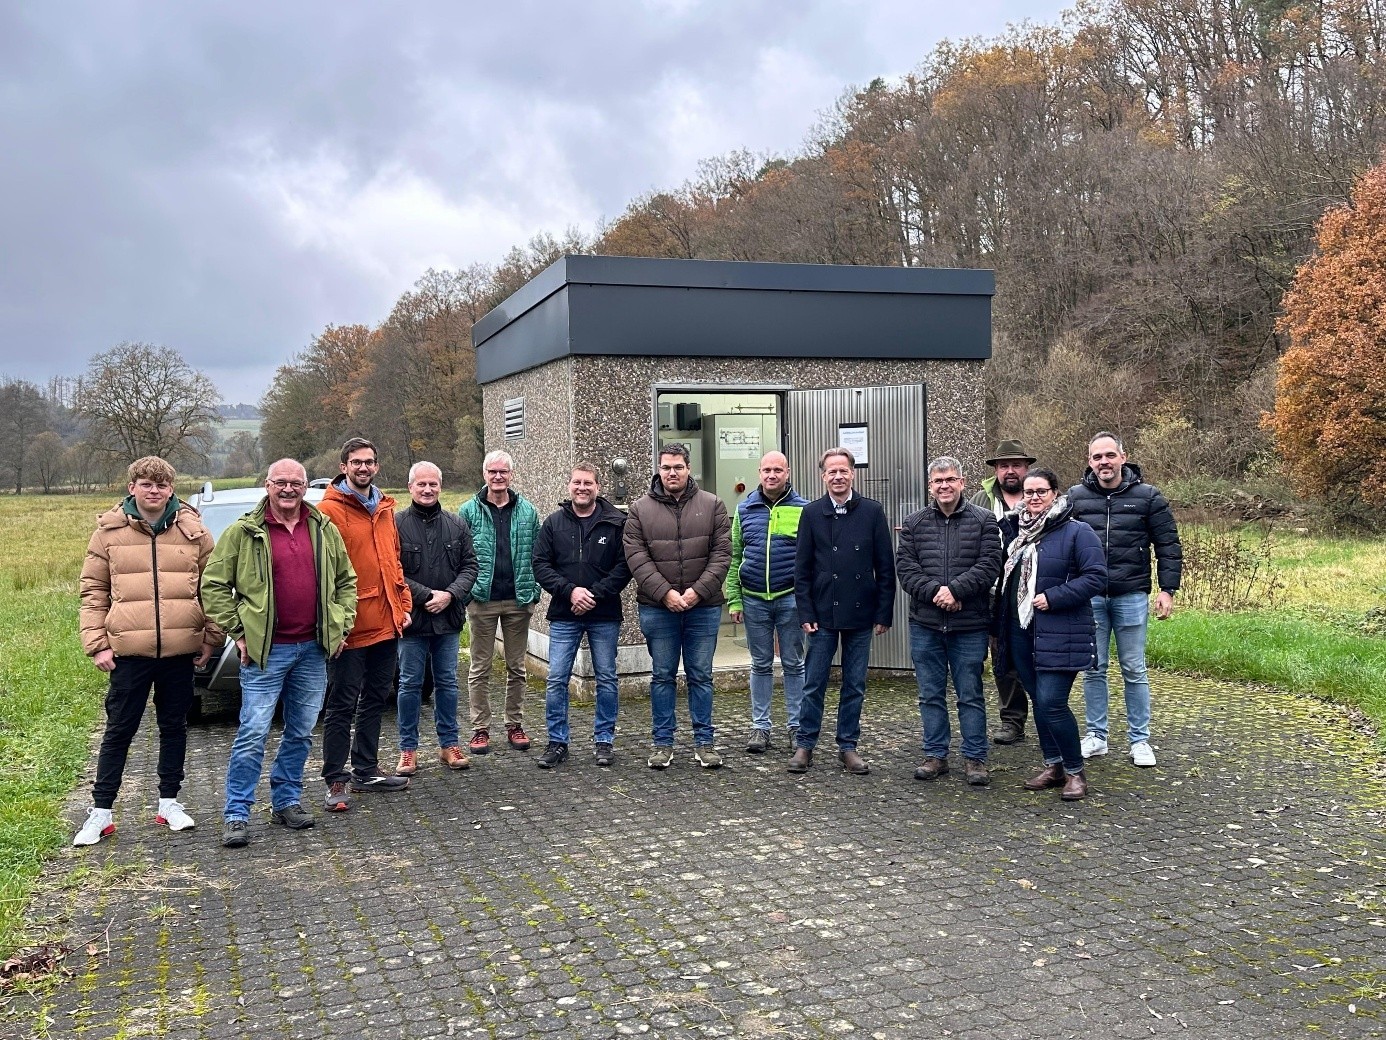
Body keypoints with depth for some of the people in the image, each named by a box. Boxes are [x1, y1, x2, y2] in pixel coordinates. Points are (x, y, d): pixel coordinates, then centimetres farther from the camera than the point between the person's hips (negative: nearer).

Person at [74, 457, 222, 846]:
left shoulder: (193, 530, 2)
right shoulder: (110, 531, 1)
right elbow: (93, 590, 4)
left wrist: (211, 639, 3)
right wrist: (97, 644, -2)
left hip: (181, 650, 1)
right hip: (128, 651, -1)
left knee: (174, 726, 12)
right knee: (119, 730, 6)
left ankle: (169, 802, 25)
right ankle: (101, 812, 16)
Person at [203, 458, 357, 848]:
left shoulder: (325, 531, 9)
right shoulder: (244, 532, -3)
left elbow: (346, 581, 17)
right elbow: (213, 585, -1)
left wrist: (342, 625, 8)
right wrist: (237, 632, -5)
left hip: (313, 649, 4)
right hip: (265, 652, -4)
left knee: (301, 731, 12)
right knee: (253, 734, -5)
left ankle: (287, 801, 26)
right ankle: (237, 815, 3)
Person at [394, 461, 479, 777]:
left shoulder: (457, 525, 7)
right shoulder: (396, 523, -6)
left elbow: (470, 566, 5)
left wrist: (450, 594, -10)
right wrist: (426, 595, -15)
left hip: (448, 619, 4)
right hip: (412, 619, -3)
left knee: (447, 683, 12)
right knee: (410, 685, 5)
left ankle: (449, 744, 22)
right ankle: (409, 749, 15)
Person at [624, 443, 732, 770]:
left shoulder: (712, 505, 3)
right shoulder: (641, 509, 2)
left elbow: (721, 554, -2)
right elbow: (636, 557, -4)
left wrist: (699, 590, -13)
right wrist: (665, 593, -14)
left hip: (703, 607, 0)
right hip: (657, 607, 0)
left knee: (701, 676, 7)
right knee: (662, 676, 8)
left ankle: (704, 741, 16)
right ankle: (662, 742, 17)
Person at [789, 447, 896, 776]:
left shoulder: (872, 512, 1)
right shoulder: (812, 513, 2)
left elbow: (885, 567, 2)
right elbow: (802, 568, 2)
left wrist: (884, 613, -2)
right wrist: (806, 613, -4)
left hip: (860, 614, 1)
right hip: (823, 614, 0)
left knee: (855, 686, 8)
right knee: (814, 684, 5)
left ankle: (848, 746, 20)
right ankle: (804, 745, 16)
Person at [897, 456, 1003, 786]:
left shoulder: (983, 521, 1)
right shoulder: (914, 523, 7)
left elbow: (989, 564, -8)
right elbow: (905, 567, -1)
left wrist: (954, 589, -19)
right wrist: (934, 591, -15)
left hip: (970, 625, -2)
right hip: (925, 625, 2)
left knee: (970, 694, 5)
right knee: (931, 694, 9)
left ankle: (975, 758, 15)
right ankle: (935, 755, 20)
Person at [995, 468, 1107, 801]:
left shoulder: (1077, 532, -8)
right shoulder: (1015, 530, 11)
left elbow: (1095, 576, -15)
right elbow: (1008, 575, 25)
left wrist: (1053, 597, -20)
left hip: (1059, 634, -7)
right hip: (1020, 631, 7)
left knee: (1051, 702, -10)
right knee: (1038, 701, 13)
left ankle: (1075, 772, 7)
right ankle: (1053, 765, 26)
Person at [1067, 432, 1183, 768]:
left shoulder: (1147, 496, 0)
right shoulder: (1075, 497, 2)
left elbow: (1168, 546, 2)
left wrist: (1167, 589, -4)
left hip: (1132, 596, -1)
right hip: (1089, 598, 1)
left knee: (1134, 670, 6)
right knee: (1094, 670, 9)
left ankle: (1140, 740, 16)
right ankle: (1096, 737, 20)